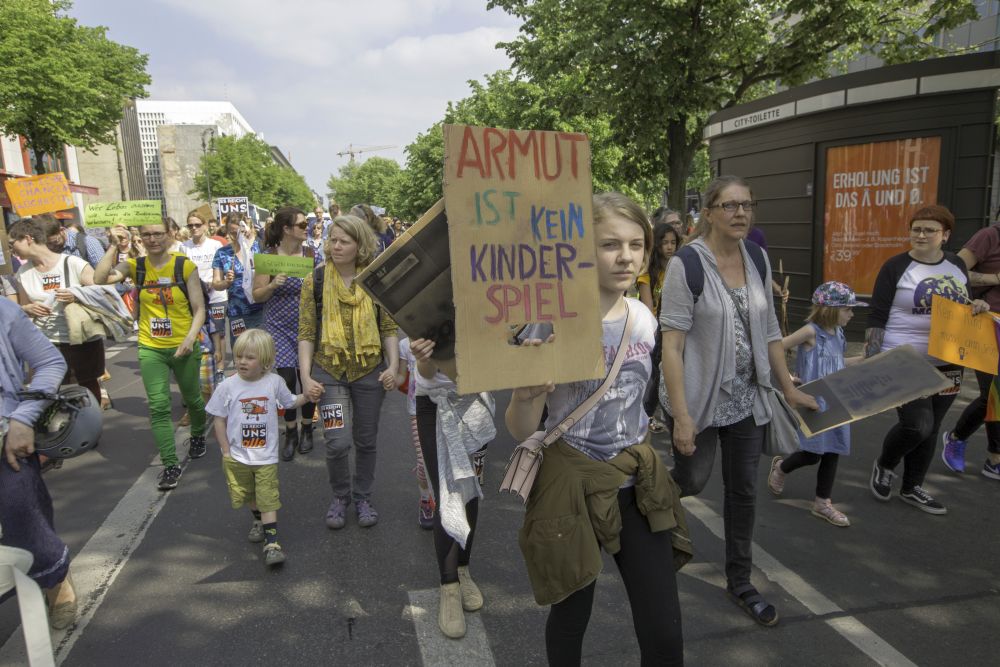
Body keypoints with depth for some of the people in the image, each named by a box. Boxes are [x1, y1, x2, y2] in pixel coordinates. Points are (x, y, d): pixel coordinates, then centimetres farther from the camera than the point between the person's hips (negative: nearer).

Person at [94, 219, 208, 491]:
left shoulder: (185, 266, -8)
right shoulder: (135, 266, -1)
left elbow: (199, 309, -8)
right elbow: (100, 278, -18)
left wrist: (190, 338, -21)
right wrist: (113, 247, -15)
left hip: (184, 347, -1)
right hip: (151, 348, 1)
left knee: (192, 399, 17)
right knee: (158, 405, -7)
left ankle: (198, 436, 47)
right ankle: (170, 465, 2)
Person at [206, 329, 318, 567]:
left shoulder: (274, 382, -8)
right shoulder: (228, 386, -10)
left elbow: (290, 402, 11)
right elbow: (219, 420, -2)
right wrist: (226, 451, -3)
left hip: (266, 457, -1)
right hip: (237, 457, 2)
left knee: (268, 499, -4)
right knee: (247, 495, 20)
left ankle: (272, 543, 0)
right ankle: (257, 519, 48)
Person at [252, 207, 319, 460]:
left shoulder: (312, 255, -1)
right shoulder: (268, 257, -6)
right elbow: (257, 296, -3)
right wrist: (272, 285, -21)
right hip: (279, 328, -2)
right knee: (286, 380, -6)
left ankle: (307, 429, 28)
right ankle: (290, 433, 16)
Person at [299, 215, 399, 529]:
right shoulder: (315, 281, -3)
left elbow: (389, 328, 2)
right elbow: (306, 333, -3)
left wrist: (393, 365, -10)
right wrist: (306, 376, -10)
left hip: (369, 372, 1)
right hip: (330, 371, -1)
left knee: (366, 441, 13)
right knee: (337, 441, -9)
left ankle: (363, 497, 35)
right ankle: (340, 496, 20)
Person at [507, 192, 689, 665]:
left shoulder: (643, 318, -1)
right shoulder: (552, 323, -18)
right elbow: (521, 432, -17)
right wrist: (525, 394, -35)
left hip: (636, 483, 5)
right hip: (573, 482, -4)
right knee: (571, 618, 16)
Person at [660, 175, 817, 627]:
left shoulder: (757, 258, 2)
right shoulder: (687, 264, -16)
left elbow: (770, 330, 11)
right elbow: (672, 343, -19)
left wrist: (788, 388, 12)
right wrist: (681, 415, -22)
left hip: (747, 396, 6)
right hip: (699, 397, -5)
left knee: (743, 490, 14)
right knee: (693, 480, 8)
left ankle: (739, 582, 32)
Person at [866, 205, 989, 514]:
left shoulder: (957, 265, 8)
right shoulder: (896, 267, -9)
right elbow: (876, 318, -10)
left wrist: (977, 307, -3)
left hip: (946, 363, 6)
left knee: (930, 429, 11)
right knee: (917, 425, -13)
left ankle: (912, 488, 28)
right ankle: (884, 465, 17)